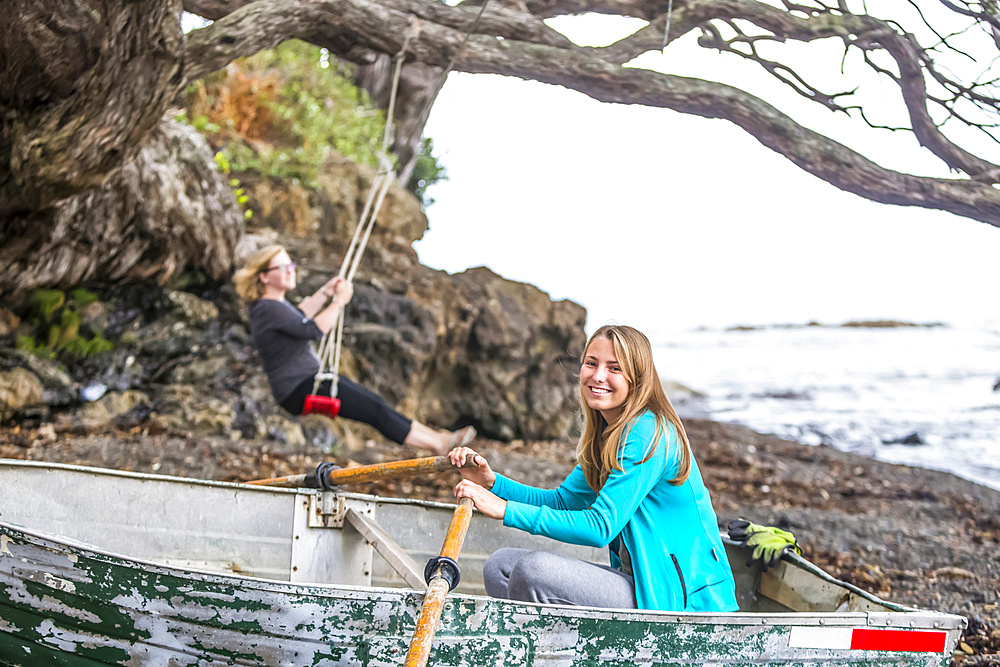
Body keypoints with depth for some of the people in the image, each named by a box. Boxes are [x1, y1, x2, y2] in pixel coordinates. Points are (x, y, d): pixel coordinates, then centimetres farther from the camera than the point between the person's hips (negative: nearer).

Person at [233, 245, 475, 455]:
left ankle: (432, 435, 9)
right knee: (375, 410, -10)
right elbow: (312, 329, -29)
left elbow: (298, 316, 32)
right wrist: (339, 301, -18)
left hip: (310, 379, 11)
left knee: (376, 403, 7)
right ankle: (436, 444, -5)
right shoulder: (268, 309, -22)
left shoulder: (274, 304, 11)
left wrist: (326, 292, 22)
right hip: (299, 389, -11)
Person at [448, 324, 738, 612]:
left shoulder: (649, 434, -18)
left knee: (534, 570, -25)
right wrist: (492, 482, 0)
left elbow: (600, 528, -23)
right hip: (638, 582, 9)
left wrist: (505, 509, -23)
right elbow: (562, 501, 15)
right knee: (501, 566, 4)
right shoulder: (607, 436, 11)